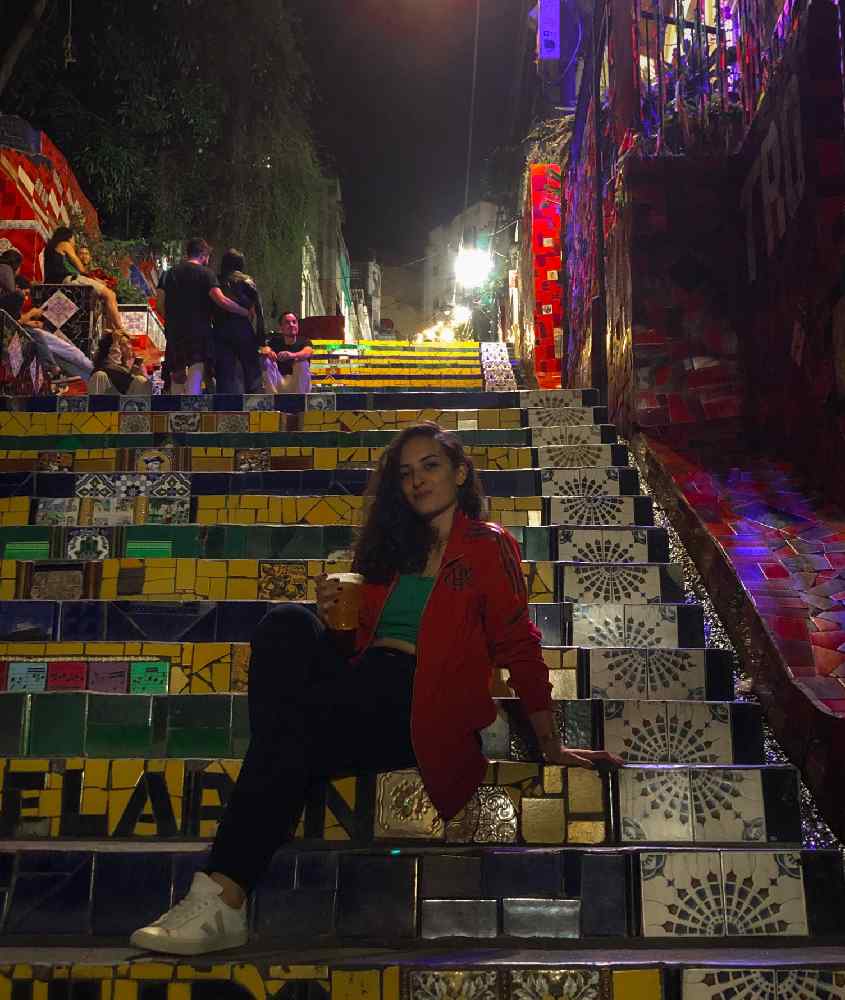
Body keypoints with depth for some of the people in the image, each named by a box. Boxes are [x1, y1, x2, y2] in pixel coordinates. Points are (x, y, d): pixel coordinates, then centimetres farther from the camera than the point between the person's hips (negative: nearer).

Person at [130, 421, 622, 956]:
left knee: (292, 716, -27)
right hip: (366, 686, 5)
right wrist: (333, 614, 5)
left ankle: (226, 895, -24)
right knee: (287, 624, -23)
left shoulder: (488, 546, 9)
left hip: (422, 710, -5)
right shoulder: (395, 548, 27)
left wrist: (551, 746, 2)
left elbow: (518, 646, 4)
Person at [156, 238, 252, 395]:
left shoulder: (169, 273, 12)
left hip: (174, 331, 5)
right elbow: (221, 300, -16)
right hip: (198, 332, -5)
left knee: (177, 379, 13)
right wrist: (246, 312, -7)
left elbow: (160, 304, 6)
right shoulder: (205, 273, -3)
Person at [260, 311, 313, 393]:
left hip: (299, 384, -2)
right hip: (278, 384, 2)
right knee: (266, 360, -19)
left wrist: (292, 355, -48)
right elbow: (265, 349, -15)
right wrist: (267, 352, -42)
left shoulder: (303, 341, 0)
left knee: (302, 362, -28)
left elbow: (308, 351, -25)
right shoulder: (275, 341, 7)